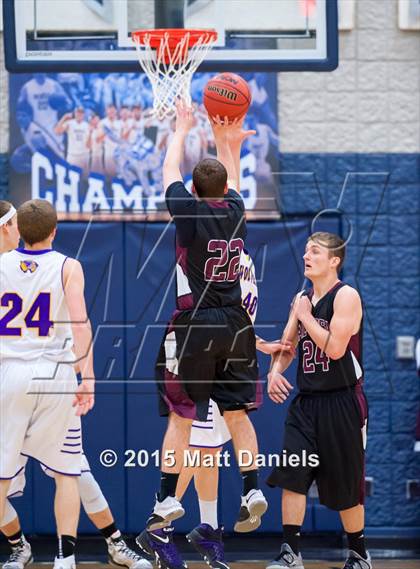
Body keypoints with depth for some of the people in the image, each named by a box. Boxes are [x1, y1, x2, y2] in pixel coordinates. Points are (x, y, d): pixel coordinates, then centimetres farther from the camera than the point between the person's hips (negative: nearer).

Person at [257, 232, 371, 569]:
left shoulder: (346, 296, -10)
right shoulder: (302, 299, 11)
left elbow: (335, 348, -21)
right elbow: (287, 346, 19)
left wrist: (306, 316, -12)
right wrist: (276, 370, -1)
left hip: (341, 402, -6)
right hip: (306, 401, 6)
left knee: (345, 488, 3)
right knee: (291, 476, -6)